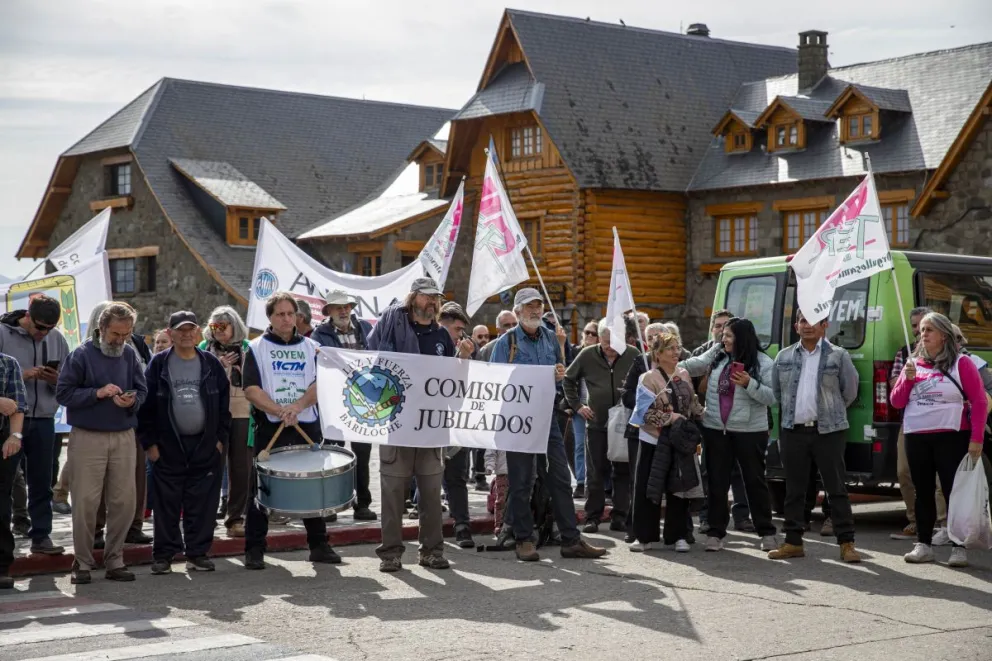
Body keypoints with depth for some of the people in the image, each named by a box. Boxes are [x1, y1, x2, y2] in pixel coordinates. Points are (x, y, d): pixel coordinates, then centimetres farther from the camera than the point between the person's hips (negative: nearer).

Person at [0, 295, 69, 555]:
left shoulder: (57, 339, 6)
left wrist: (57, 381, -10)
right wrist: (21, 375, -20)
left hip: (43, 420, 3)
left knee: (41, 482, 7)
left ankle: (41, 535, 14)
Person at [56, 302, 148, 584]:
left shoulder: (130, 354, 7)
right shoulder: (81, 355, -3)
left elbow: (141, 390, 11)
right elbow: (63, 393, -6)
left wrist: (132, 400, -11)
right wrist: (97, 393, -17)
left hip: (124, 437, 4)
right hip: (87, 437, -3)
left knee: (124, 501, 4)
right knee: (85, 502, -2)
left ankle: (115, 560, 16)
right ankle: (83, 562, 8)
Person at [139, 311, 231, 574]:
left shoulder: (212, 364, 6)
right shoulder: (158, 365, 1)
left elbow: (224, 403, 9)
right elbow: (146, 405, 0)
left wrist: (221, 438, 3)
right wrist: (149, 442, -4)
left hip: (206, 446, 1)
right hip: (169, 447, -1)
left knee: (202, 503, 3)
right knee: (167, 503, 2)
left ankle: (197, 553, 12)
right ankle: (163, 554, 9)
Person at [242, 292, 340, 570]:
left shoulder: (310, 347, 11)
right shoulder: (257, 348, 3)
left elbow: (320, 385, 0)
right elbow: (251, 390, -8)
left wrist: (296, 406, -17)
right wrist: (280, 411, -20)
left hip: (307, 425, 3)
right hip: (269, 427, -3)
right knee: (261, 487, -1)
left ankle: (319, 545, 18)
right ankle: (254, 549, 5)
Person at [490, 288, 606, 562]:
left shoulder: (551, 338, 12)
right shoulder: (507, 342, -2)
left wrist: (560, 374, -1)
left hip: (547, 416, 4)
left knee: (561, 479, 4)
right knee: (521, 482, 2)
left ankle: (571, 540, 8)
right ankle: (524, 540, 10)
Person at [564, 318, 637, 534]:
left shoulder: (633, 355, -2)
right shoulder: (587, 355, 1)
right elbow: (569, 380, 12)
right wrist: (577, 405, 5)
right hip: (596, 423, 0)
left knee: (623, 472, 3)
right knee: (595, 473, 3)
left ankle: (620, 516, 10)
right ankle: (593, 517, 8)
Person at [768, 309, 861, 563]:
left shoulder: (838, 356, 0)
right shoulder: (784, 357, 8)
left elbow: (850, 392, 5)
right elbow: (776, 391, 17)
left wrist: (830, 414, 11)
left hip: (829, 431, -3)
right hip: (793, 430, 3)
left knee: (836, 488, -2)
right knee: (794, 489, 8)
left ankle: (846, 544, 2)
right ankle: (793, 542, 15)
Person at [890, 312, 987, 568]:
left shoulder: (961, 364, -1)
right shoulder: (913, 364, 13)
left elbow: (979, 402, -3)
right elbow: (896, 402, 13)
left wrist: (976, 439, -11)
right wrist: (907, 379, -5)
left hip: (951, 438, -5)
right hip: (916, 438, 5)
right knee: (923, 492, 9)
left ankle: (958, 547, -2)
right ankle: (923, 545, 15)